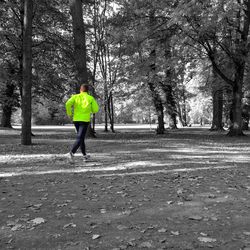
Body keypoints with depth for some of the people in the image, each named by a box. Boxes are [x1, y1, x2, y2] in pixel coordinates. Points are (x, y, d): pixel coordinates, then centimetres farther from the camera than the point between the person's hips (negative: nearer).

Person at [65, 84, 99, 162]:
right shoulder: (90, 98, 3)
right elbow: (96, 110, 1)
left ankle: (84, 155, 26)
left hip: (76, 119, 4)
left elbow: (68, 104, -10)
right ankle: (71, 153, -29)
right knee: (79, 138, -8)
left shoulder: (75, 96, 6)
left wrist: (69, 114, 4)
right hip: (85, 120, -3)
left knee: (81, 136, 19)